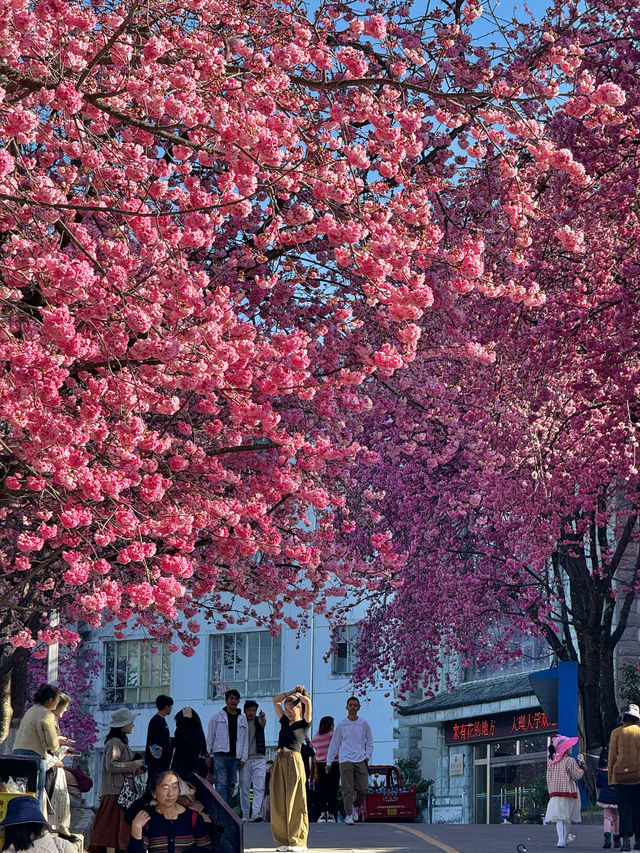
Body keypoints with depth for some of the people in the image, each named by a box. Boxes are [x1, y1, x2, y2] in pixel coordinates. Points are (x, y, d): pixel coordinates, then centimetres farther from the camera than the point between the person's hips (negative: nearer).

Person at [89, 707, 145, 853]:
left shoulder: (121, 742, 20)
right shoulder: (115, 743, -12)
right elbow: (111, 766, -22)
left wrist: (136, 770, 10)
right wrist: (134, 765, -16)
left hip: (122, 790, 10)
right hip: (115, 791, -10)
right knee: (114, 825, -12)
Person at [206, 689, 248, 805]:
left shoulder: (242, 719, 16)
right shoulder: (217, 717, 8)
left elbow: (245, 740, 15)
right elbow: (210, 737, 9)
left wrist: (243, 759, 8)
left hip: (235, 756, 3)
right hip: (220, 755, -3)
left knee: (231, 785, 3)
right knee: (221, 783, -14)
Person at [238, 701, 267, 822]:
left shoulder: (258, 721, 6)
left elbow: (263, 722, -19)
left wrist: (262, 717, -43)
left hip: (259, 759, 0)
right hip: (244, 760, 0)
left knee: (259, 788, -12)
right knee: (244, 788, 2)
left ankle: (256, 813, -20)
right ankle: (245, 815, 10)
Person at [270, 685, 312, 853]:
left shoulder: (304, 723, 3)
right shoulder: (285, 722, 19)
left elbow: (308, 702, -12)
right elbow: (275, 700, 27)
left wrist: (299, 695, 7)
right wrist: (291, 692, 22)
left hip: (294, 761, -6)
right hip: (279, 762, 6)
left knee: (295, 802, -4)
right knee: (279, 803, 3)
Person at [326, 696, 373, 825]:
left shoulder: (364, 724, 10)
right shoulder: (341, 725, 5)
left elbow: (369, 742, 17)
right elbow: (334, 743, 10)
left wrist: (367, 756, 3)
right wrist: (329, 761, 9)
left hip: (361, 761, 2)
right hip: (345, 760, -2)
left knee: (363, 789, -3)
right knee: (347, 789, -7)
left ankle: (355, 806, 24)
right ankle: (348, 815, -2)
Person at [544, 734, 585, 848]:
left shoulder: (551, 762, 9)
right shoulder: (570, 761, -9)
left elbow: (549, 778, 13)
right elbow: (577, 775, -9)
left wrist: (550, 790, 21)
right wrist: (581, 763, 2)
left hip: (555, 792, 4)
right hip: (568, 791, -4)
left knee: (559, 816, -1)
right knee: (567, 817, 8)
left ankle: (561, 839, -14)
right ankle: (565, 838, 16)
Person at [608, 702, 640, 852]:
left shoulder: (617, 733, 2)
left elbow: (612, 756, 2)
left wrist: (610, 778, 6)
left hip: (620, 776, 0)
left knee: (624, 807, 2)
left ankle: (626, 838, -10)